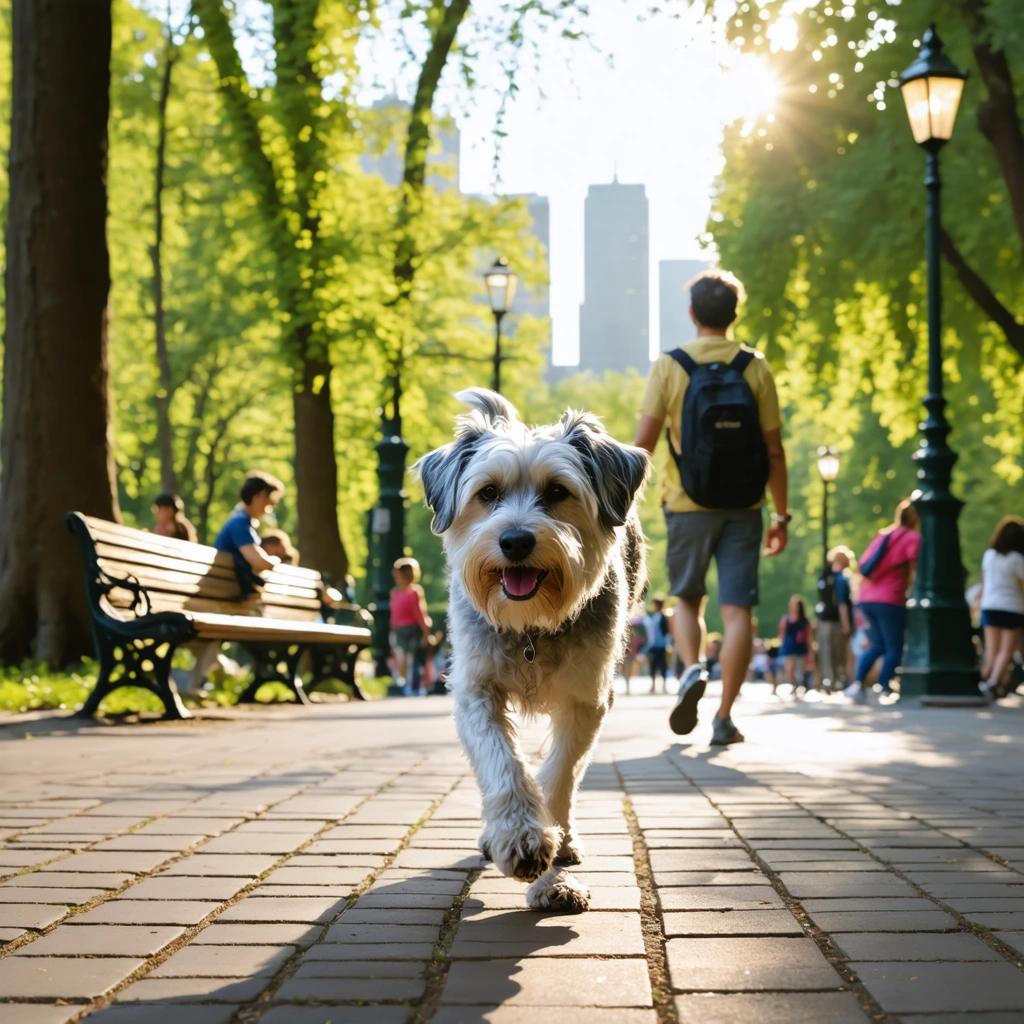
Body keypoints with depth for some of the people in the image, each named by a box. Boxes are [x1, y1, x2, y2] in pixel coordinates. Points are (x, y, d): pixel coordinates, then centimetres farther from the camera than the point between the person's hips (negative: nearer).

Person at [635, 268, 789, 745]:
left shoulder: (669, 366, -3)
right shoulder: (755, 368, 0)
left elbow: (643, 442, -7)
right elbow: (774, 450, 0)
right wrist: (781, 515, 8)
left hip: (687, 505, 0)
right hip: (743, 508, 0)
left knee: (687, 599, 18)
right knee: (737, 609, 2)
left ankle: (692, 670, -7)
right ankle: (724, 718, -1)